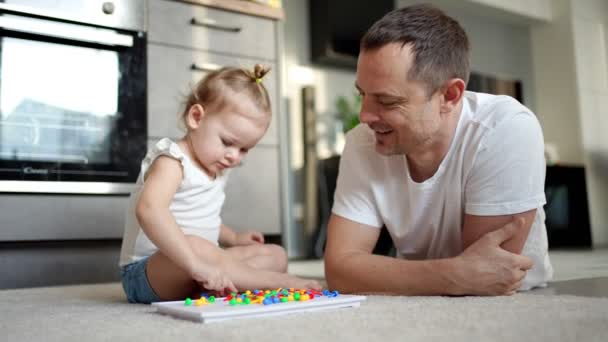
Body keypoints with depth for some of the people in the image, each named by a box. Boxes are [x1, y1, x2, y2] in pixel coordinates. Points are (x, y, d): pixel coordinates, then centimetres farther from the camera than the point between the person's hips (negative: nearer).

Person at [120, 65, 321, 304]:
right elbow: (149, 210, -38)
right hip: (146, 271, -9)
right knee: (195, 246, -39)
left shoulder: (215, 170, 12)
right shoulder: (173, 161, -17)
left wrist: (233, 238, 17)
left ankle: (209, 291, -23)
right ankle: (282, 283, -24)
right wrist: (196, 264, -44)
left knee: (275, 255, 4)